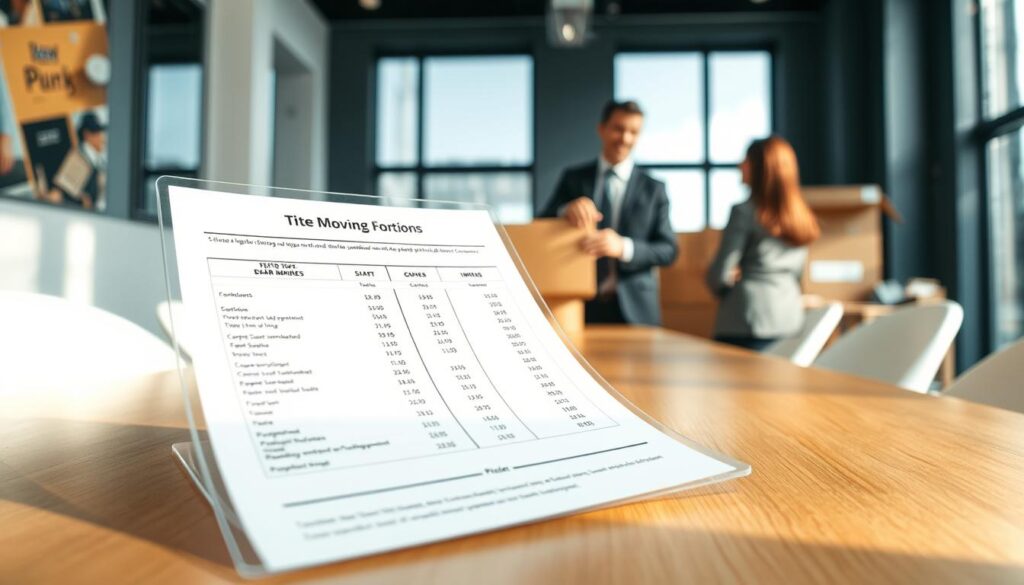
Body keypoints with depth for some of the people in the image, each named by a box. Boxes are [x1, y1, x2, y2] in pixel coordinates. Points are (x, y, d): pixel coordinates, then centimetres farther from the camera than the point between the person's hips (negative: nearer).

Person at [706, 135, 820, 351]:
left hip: (746, 324, -7)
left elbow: (720, 274, -12)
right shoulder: (801, 216, 8)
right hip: (791, 319, 7)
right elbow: (796, 273, 14)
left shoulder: (745, 212, -12)